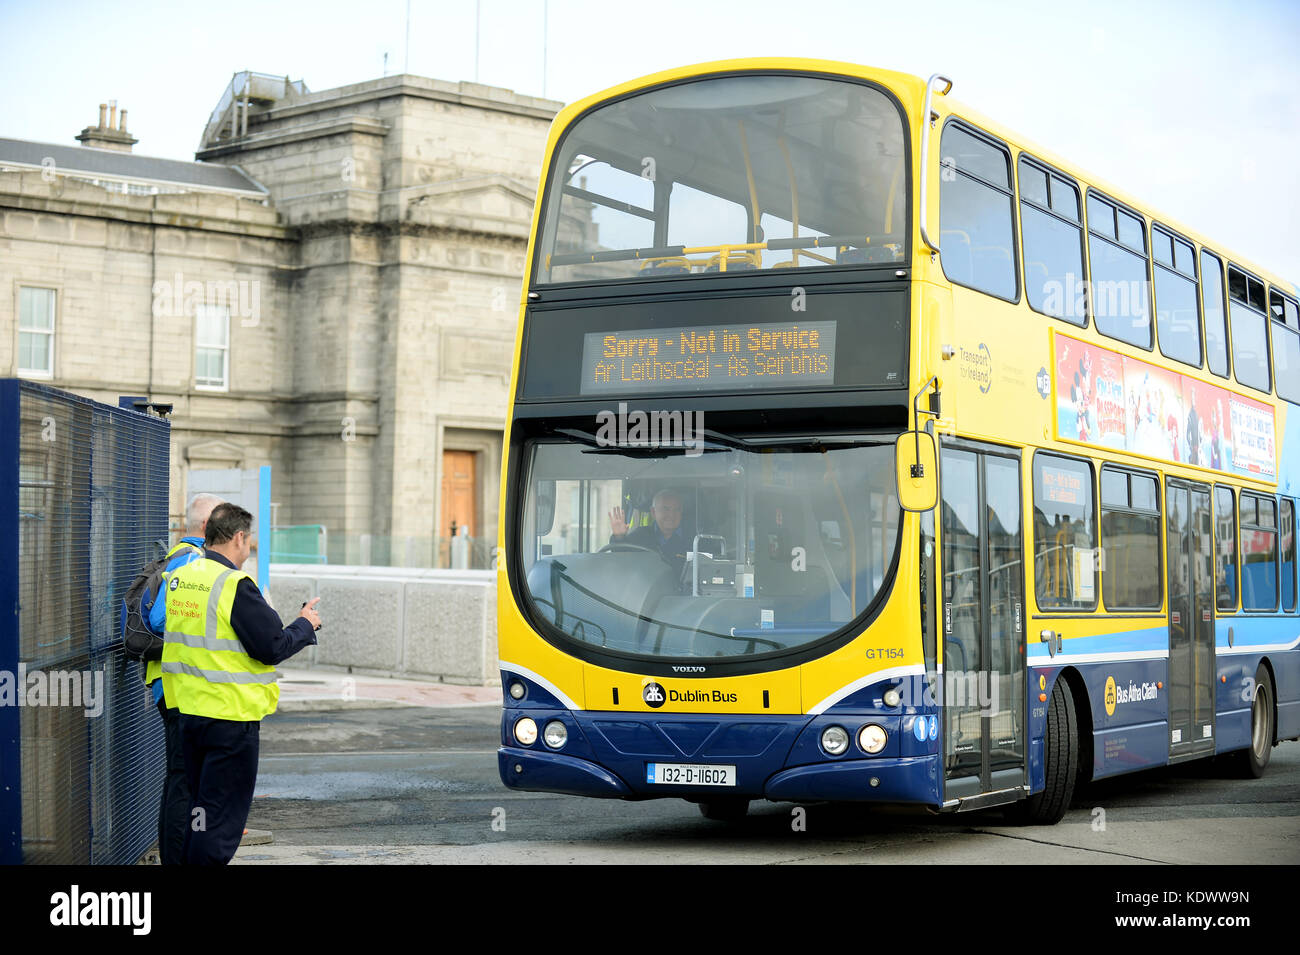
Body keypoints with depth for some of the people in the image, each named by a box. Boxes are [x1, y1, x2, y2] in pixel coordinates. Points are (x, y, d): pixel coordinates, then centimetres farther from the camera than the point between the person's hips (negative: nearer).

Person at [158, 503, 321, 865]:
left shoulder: (178, 578, 7)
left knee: (200, 805, 20)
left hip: (188, 709, 8)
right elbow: (273, 647, -17)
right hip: (230, 715, -8)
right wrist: (306, 624, 0)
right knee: (222, 812, 0)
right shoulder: (235, 586, -18)